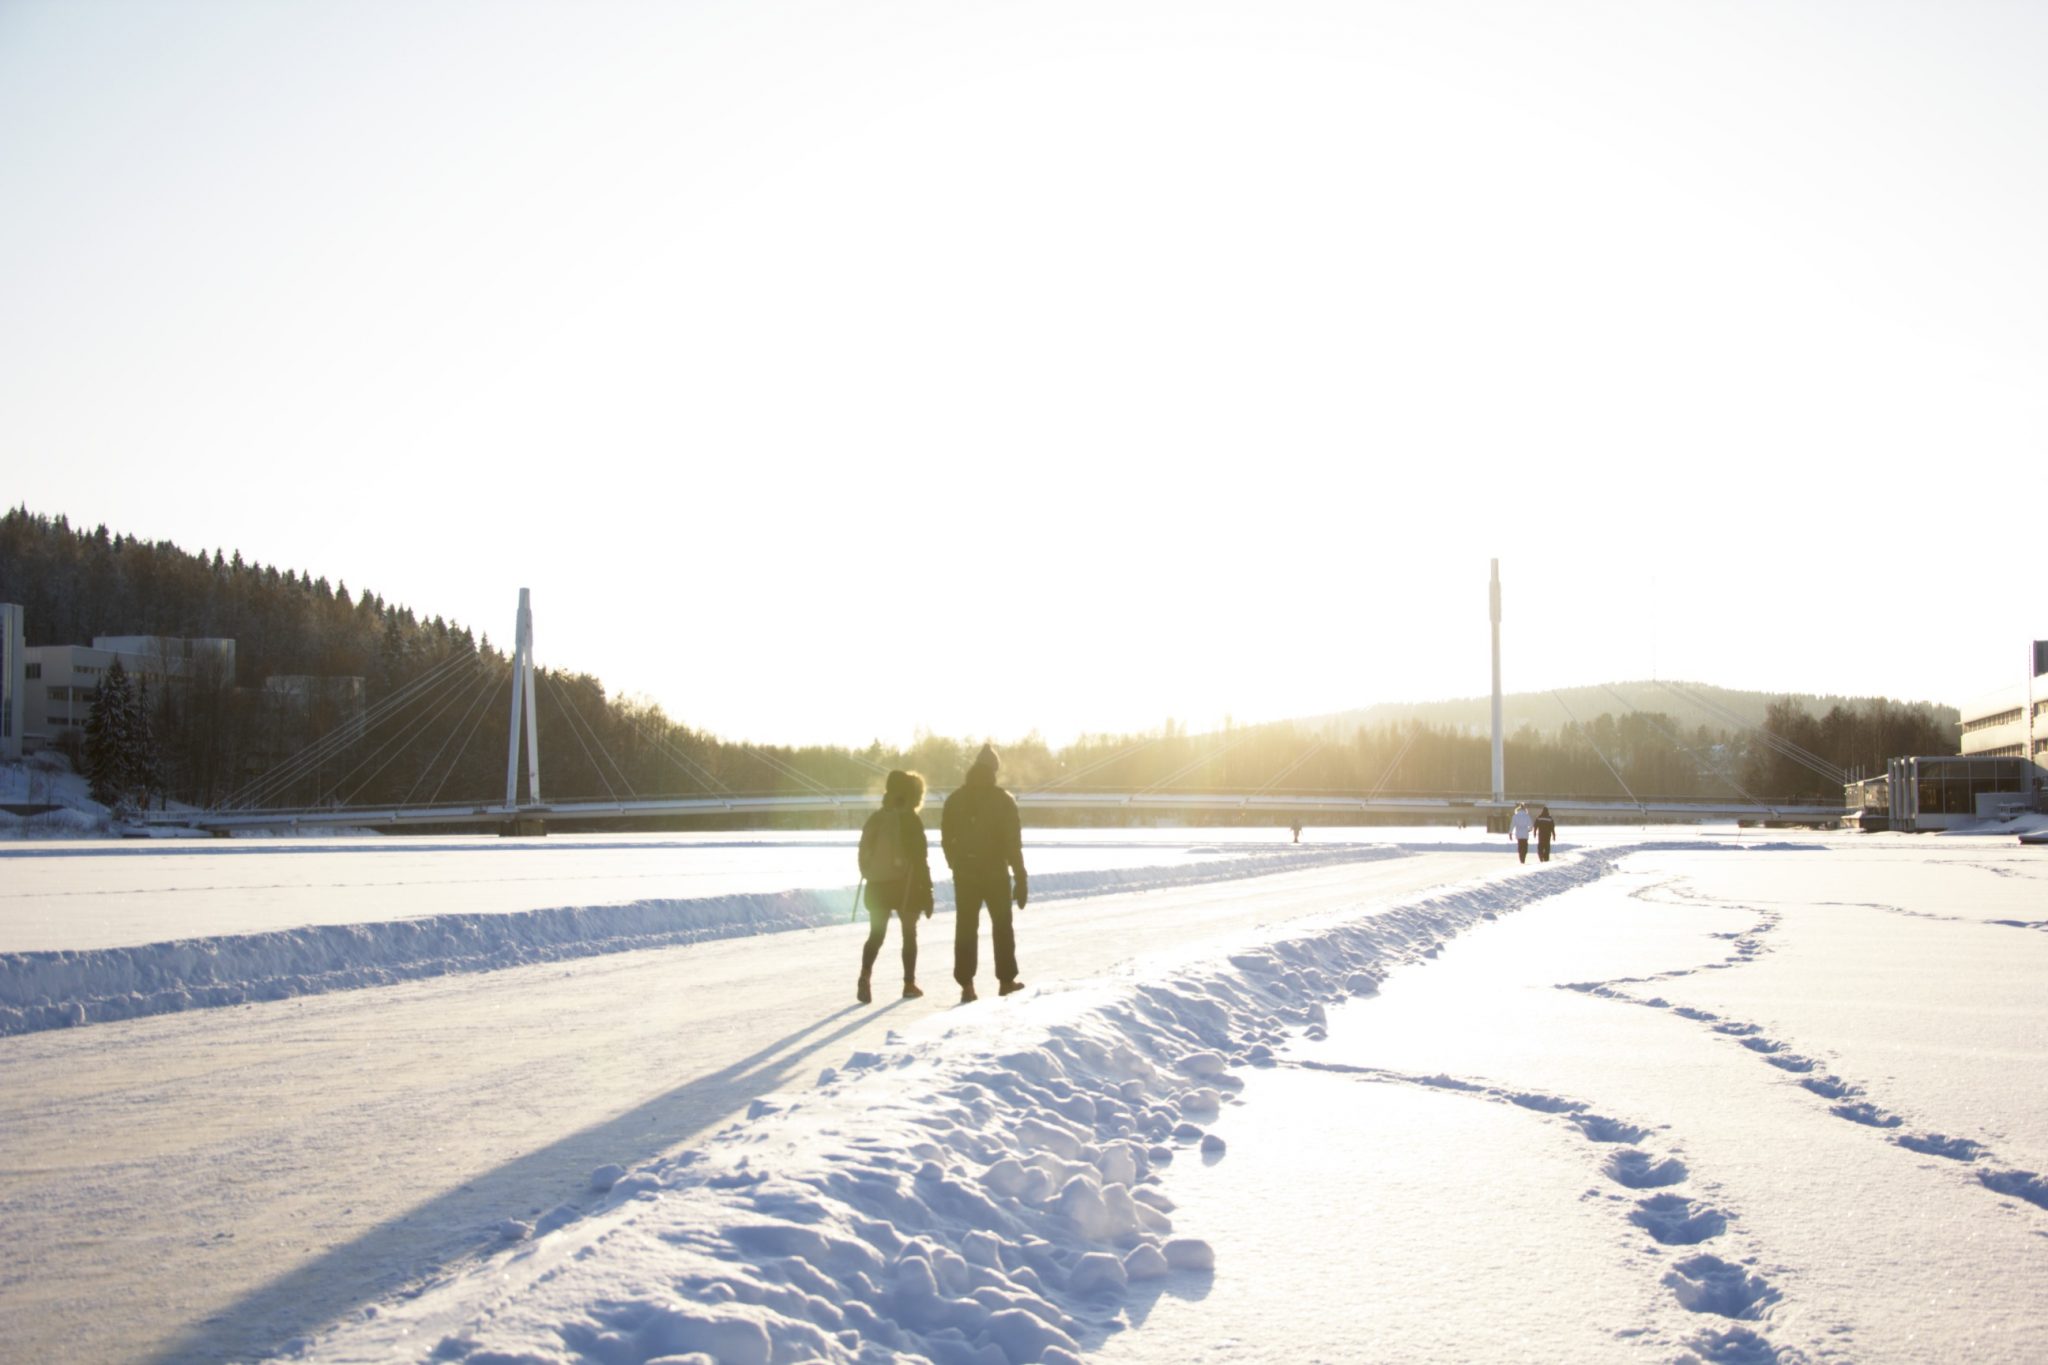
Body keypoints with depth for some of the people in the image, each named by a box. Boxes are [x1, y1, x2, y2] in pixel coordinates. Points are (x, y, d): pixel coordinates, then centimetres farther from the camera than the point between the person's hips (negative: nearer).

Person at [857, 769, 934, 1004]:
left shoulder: (875, 819, 4)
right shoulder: (910, 820, -11)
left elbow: (864, 853, 7)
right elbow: (920, 857, -12)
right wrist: (927, 892, -7)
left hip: (877, 886, 3)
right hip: (906, 886, -3)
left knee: (876, 934, 6)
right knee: (909, 934, 12)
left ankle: (865, 977, -15)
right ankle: (909, 984, 13)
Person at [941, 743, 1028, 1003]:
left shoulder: (955, 800, 1)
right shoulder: (1003, 800, -8)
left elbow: (946, 838, 3)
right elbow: (1013, 842, -10)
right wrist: (1021, 878, -6)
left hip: (964, 874, 2)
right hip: (995, 873, -2)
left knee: (966, 928, 5)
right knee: (1002, 925, 13)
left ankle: (966, 984, 0)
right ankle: (1006, 979, 14)